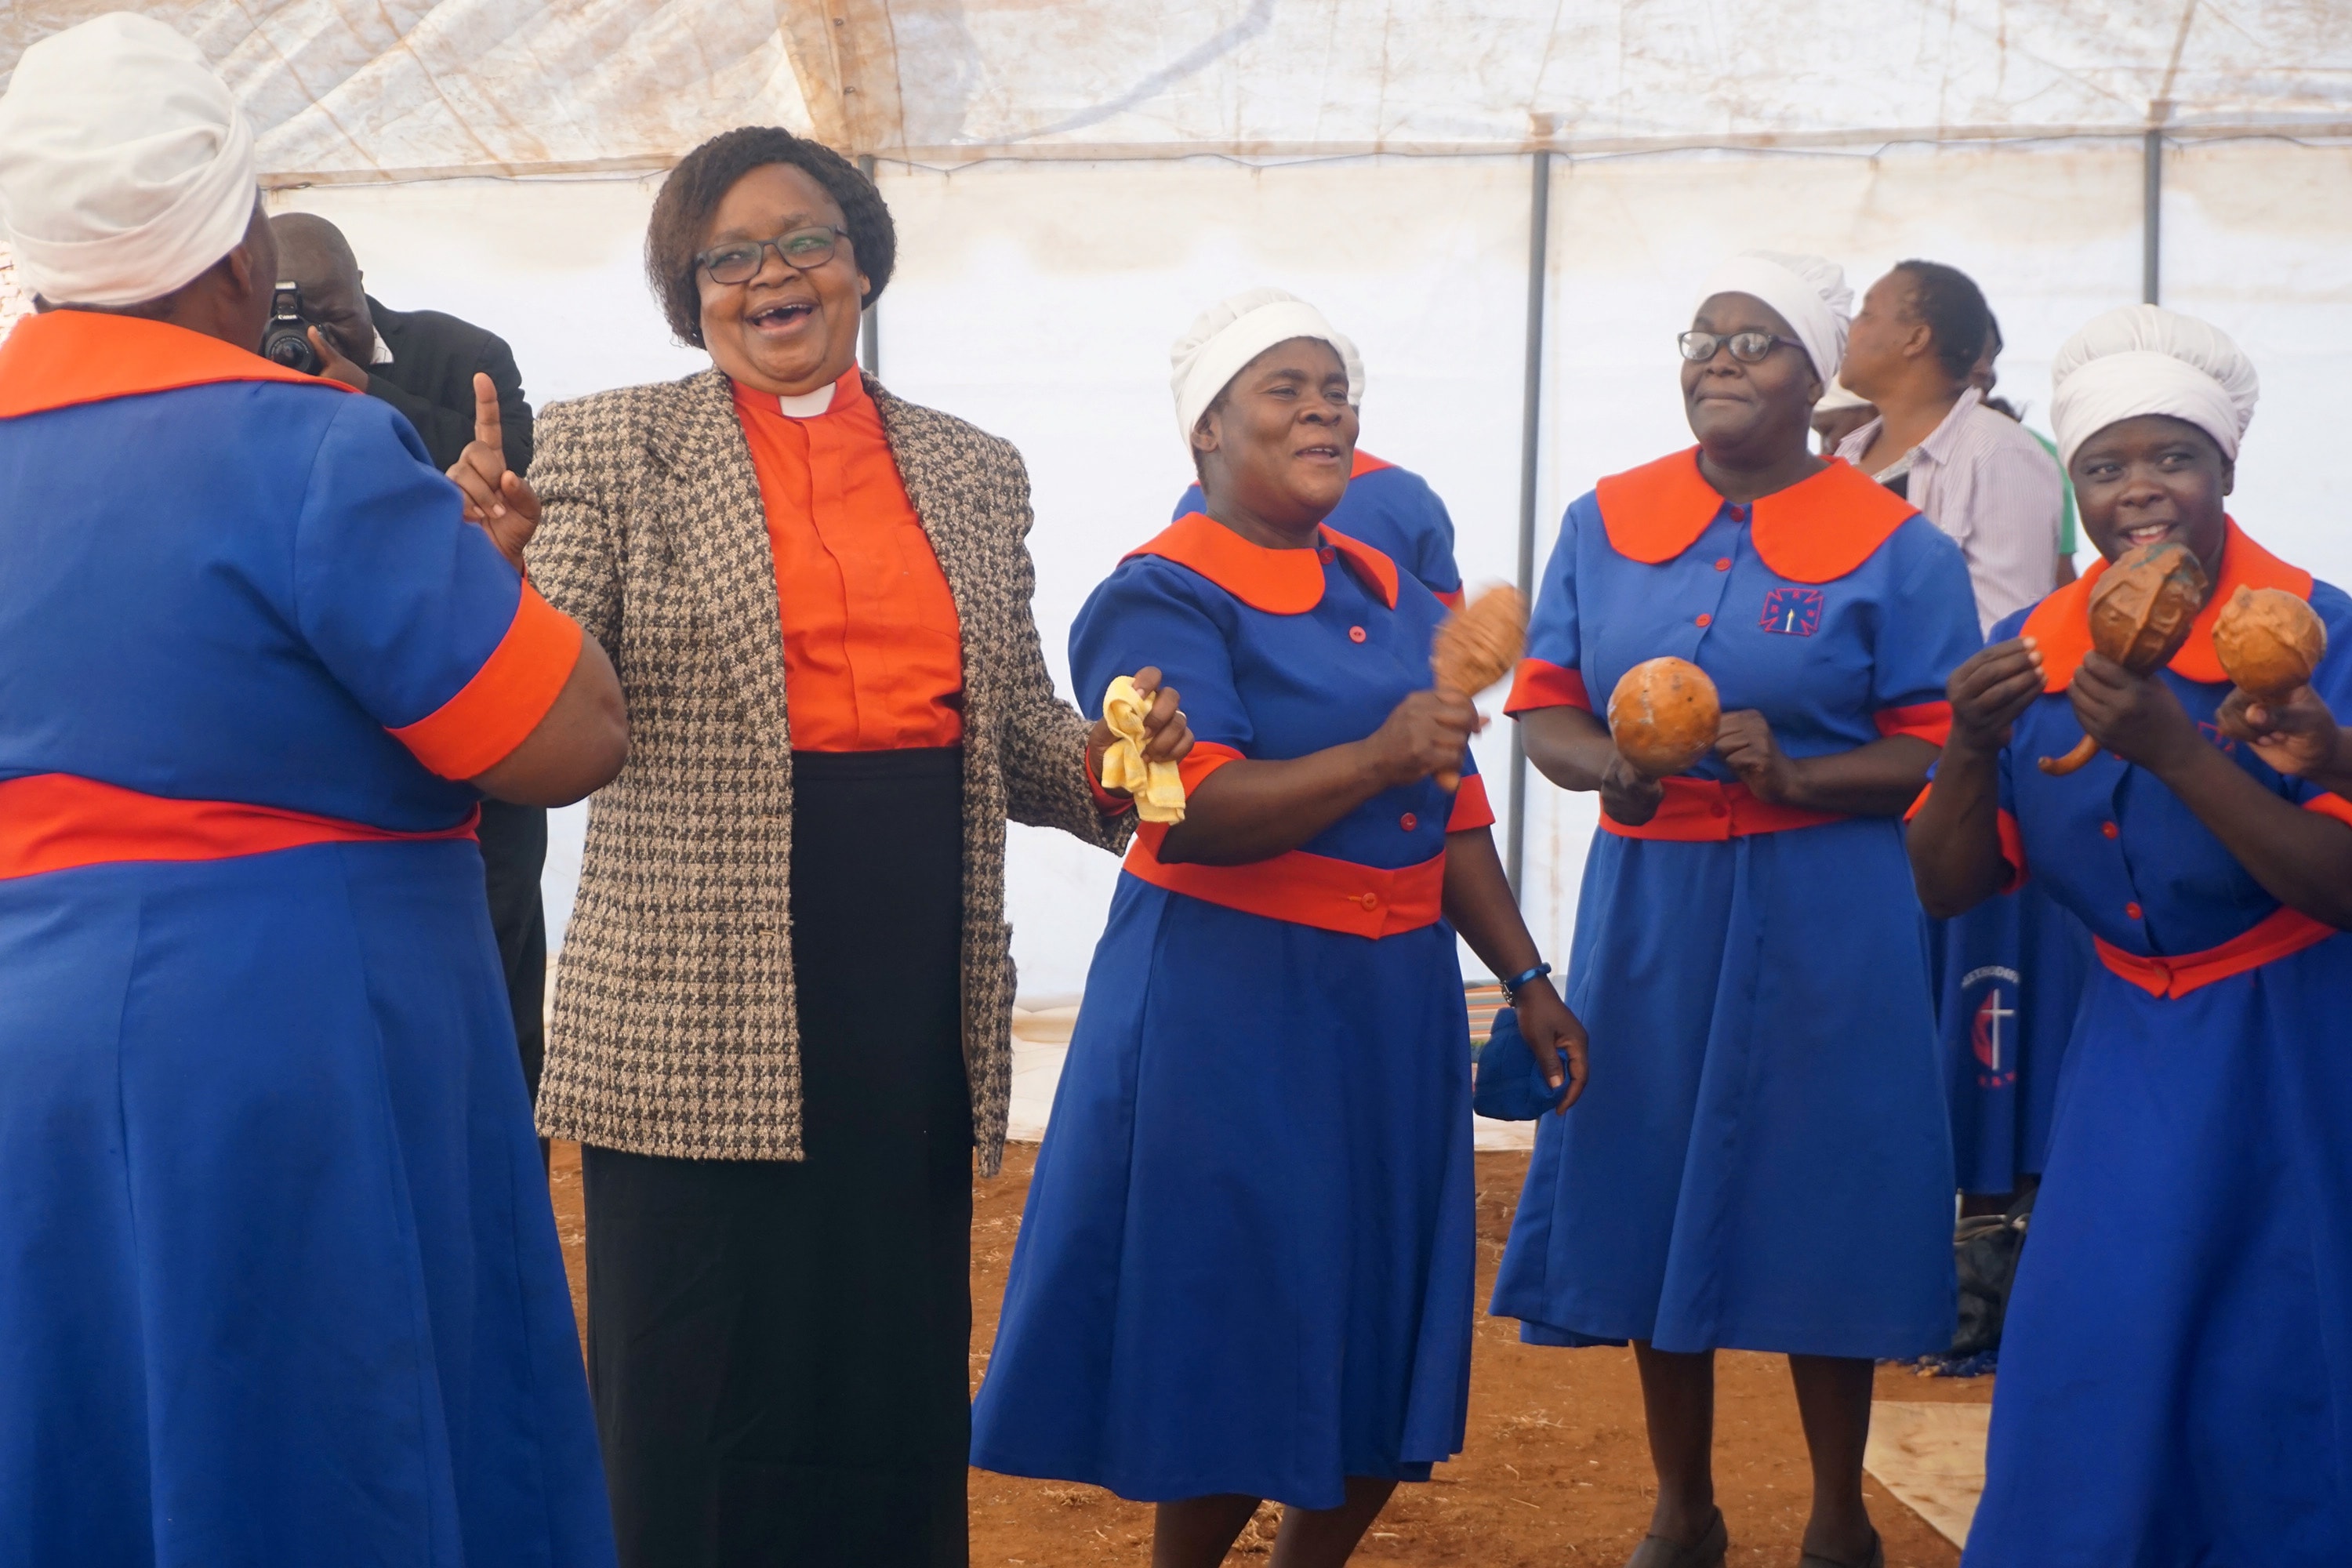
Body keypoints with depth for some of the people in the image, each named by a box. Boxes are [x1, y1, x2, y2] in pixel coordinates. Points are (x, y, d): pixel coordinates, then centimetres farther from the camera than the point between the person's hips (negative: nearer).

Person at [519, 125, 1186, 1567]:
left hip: (917, 986, 4)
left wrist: (1103, 762, -4)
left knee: (897, 1383, 12)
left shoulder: (973, 472, 13)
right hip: (701, 999, -3)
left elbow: (1015, 719, 17)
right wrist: (495, 569, -25)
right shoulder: (616, 448, 3)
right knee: (701, 1403, 2)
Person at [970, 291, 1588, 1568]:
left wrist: (1526, 978, 14)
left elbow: (1450, 816, 18)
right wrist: (1376, 759, -31)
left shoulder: (1390, 592, 13)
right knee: (1242, 1330, -1)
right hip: (1234, 1008, -7)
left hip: (1394, 1005, 7)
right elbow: (1194, 813, -21)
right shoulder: (1165, 598, -8)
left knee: (1382, 1332, 10)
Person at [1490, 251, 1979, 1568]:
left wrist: (1793, 775, -22)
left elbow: (1937, 752, -5)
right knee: (1654, 1190, 7)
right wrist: (1611, 764, -15)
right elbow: (1543, 711, 7)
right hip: (1648, 899, 3)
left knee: (1820, 1210, 2)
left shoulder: (1894, 548, -2)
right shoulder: (1606, 523, 8)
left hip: (1822, 915, -3)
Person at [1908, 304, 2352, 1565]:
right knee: (2091, 1356, 3)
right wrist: (1971, 747, -19)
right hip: (2129, 1046, 4)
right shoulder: (2036, 651, -2)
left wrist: (2176, 750, -31)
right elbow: (1946, 887, 0)